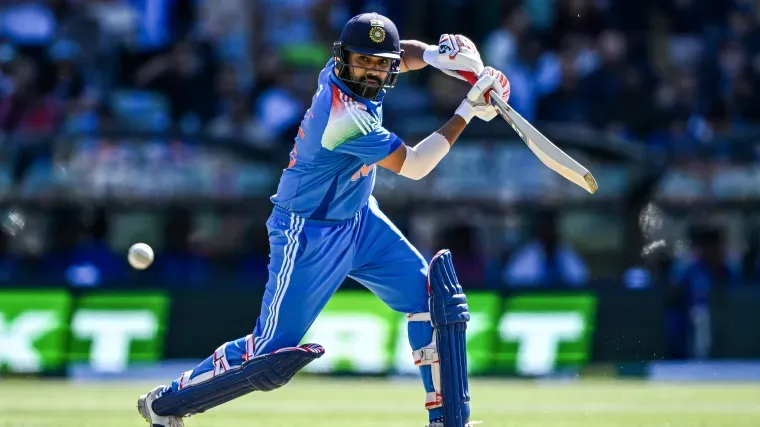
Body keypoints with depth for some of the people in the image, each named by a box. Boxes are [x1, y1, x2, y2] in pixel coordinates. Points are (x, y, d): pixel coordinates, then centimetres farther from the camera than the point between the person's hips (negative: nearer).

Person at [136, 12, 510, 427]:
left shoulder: (339, 71, -8)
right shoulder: (345, 117, -31)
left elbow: (406, 52, 12)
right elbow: (414, 166, -23)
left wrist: (437, 54, -11)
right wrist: (468, 110, -21)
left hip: (359, 221, 9)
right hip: (310, 236, -9)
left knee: (434, 295, -4)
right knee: (271, 354, -5)